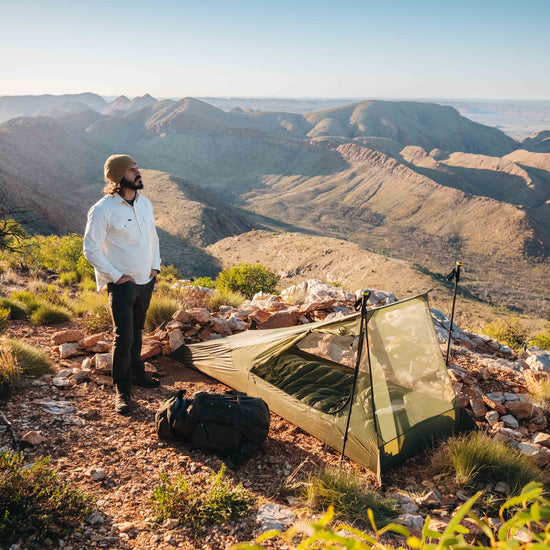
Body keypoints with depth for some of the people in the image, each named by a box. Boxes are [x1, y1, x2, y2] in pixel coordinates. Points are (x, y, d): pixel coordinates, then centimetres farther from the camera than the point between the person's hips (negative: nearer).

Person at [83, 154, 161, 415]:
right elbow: (90, 249, -13)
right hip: (121, 283, -6)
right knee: (124, 334, -10)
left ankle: (137, 372, 36)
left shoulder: (145, 203, 6)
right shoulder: (102, 210, -16)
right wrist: (117, 276, -14)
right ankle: (122, 390, 1)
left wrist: (155, 266, 9)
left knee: (137, 330, 19)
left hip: (146, 280, 7)